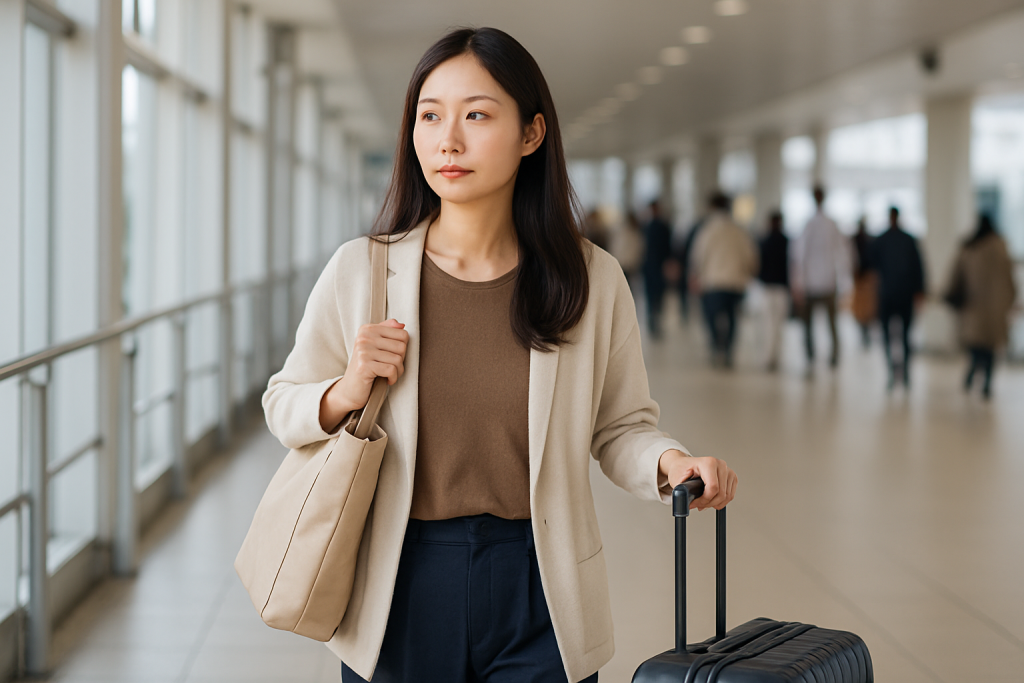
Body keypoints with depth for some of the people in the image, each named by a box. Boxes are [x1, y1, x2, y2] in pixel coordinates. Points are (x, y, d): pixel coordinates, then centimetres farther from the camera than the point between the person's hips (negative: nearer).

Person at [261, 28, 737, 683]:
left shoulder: (594, 279, -5)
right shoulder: (359, 272, -5)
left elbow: (620, 426, 4)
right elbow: (282, 406, 6)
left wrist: (670, 462, -17)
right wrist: (346, 394, -14)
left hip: (540, 600, 0)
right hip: (399, 594, 1)